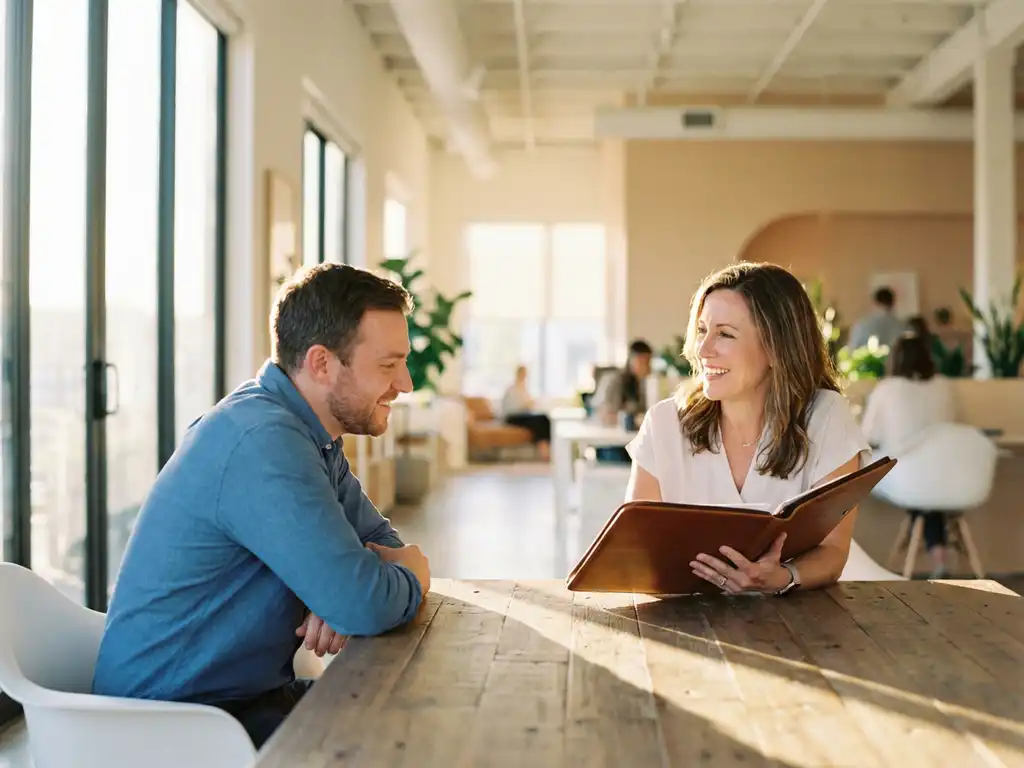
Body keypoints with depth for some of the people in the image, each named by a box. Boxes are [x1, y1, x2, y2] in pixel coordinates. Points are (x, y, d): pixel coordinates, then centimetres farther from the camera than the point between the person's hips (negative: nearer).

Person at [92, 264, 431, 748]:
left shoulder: (311, 433, 4)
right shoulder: (262, 441, -26)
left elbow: (381, 541, 10)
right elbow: (365, 606, -30)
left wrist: (360, 580, -13)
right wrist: (413, 573, -8)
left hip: (255, 691, 9)